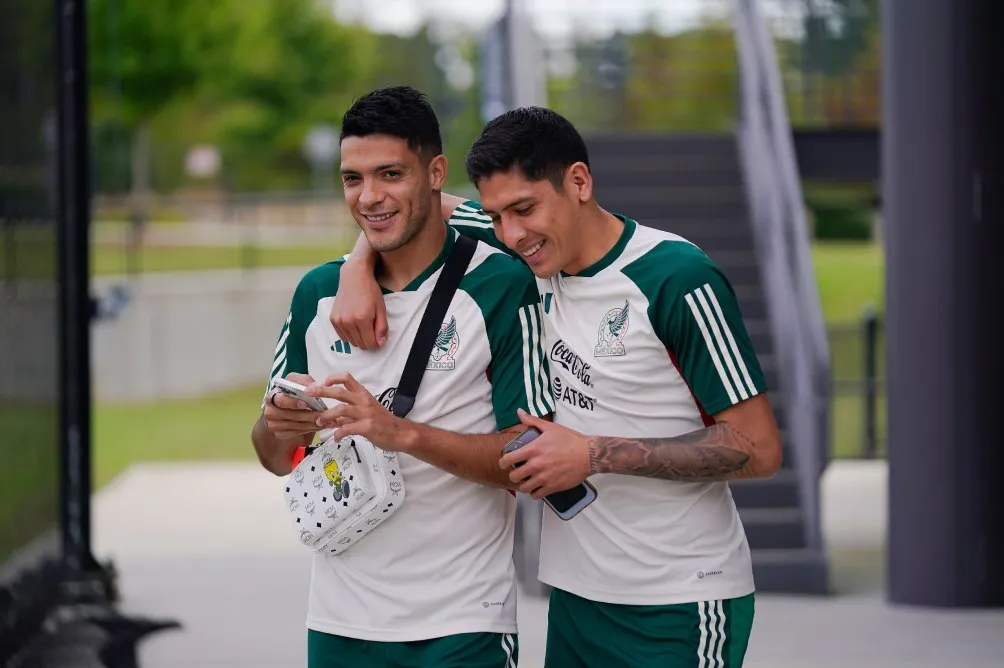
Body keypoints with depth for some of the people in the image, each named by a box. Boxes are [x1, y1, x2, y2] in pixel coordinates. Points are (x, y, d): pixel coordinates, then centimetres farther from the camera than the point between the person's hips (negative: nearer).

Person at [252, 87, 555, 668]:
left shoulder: (502, 285, -10)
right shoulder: (318, 291, 5)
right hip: (340, 618, 5)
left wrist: (404, 433, -25)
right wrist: (280, 428, -12)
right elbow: (277, 459, 10)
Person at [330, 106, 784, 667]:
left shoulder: (679, 280, -17)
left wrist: (596, 456, -20)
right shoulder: (538, 252, 1)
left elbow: (758, 449, -17)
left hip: (680, 607, -6)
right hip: (577, 594, 6)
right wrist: (359, 271, -5)